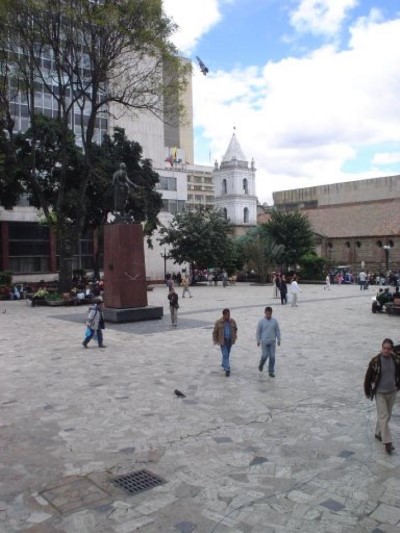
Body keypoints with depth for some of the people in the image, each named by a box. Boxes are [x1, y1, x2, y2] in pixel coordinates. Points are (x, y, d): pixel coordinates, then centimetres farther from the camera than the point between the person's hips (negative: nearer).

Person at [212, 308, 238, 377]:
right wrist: (215, 340, -9)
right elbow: (215, 332, -5)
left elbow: (235, 329, 17)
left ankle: (223, 364, 43)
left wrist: (234, 335, 9)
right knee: (225, 355, -10)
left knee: (227, 354, 18)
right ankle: (227, 370, -9)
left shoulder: (232, 321, -2)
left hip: (230, 341, 4)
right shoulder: (218, 322, -12)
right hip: (222, 341, -4)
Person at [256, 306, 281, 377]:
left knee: (272, 357, 0)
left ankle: (271, 371, 10)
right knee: (265, 355, -6)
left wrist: (279, 340, 4)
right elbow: (258, 331, 1)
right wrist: (258, 341, -2)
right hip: (264, 341, -2)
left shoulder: (274, 321, 3)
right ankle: (261, 365, 26)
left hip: (272, 342, 2)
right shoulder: (261, 321, -3)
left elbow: (277, 331, 8)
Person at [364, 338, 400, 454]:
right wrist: (368, 392, -3)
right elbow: (368, 377, -9)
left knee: (387, 415, 16)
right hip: (380, 393, -4)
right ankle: (387, 442, -3)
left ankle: (378, 433, 36)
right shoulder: (376, 361, -18)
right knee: (383, 416, -6)